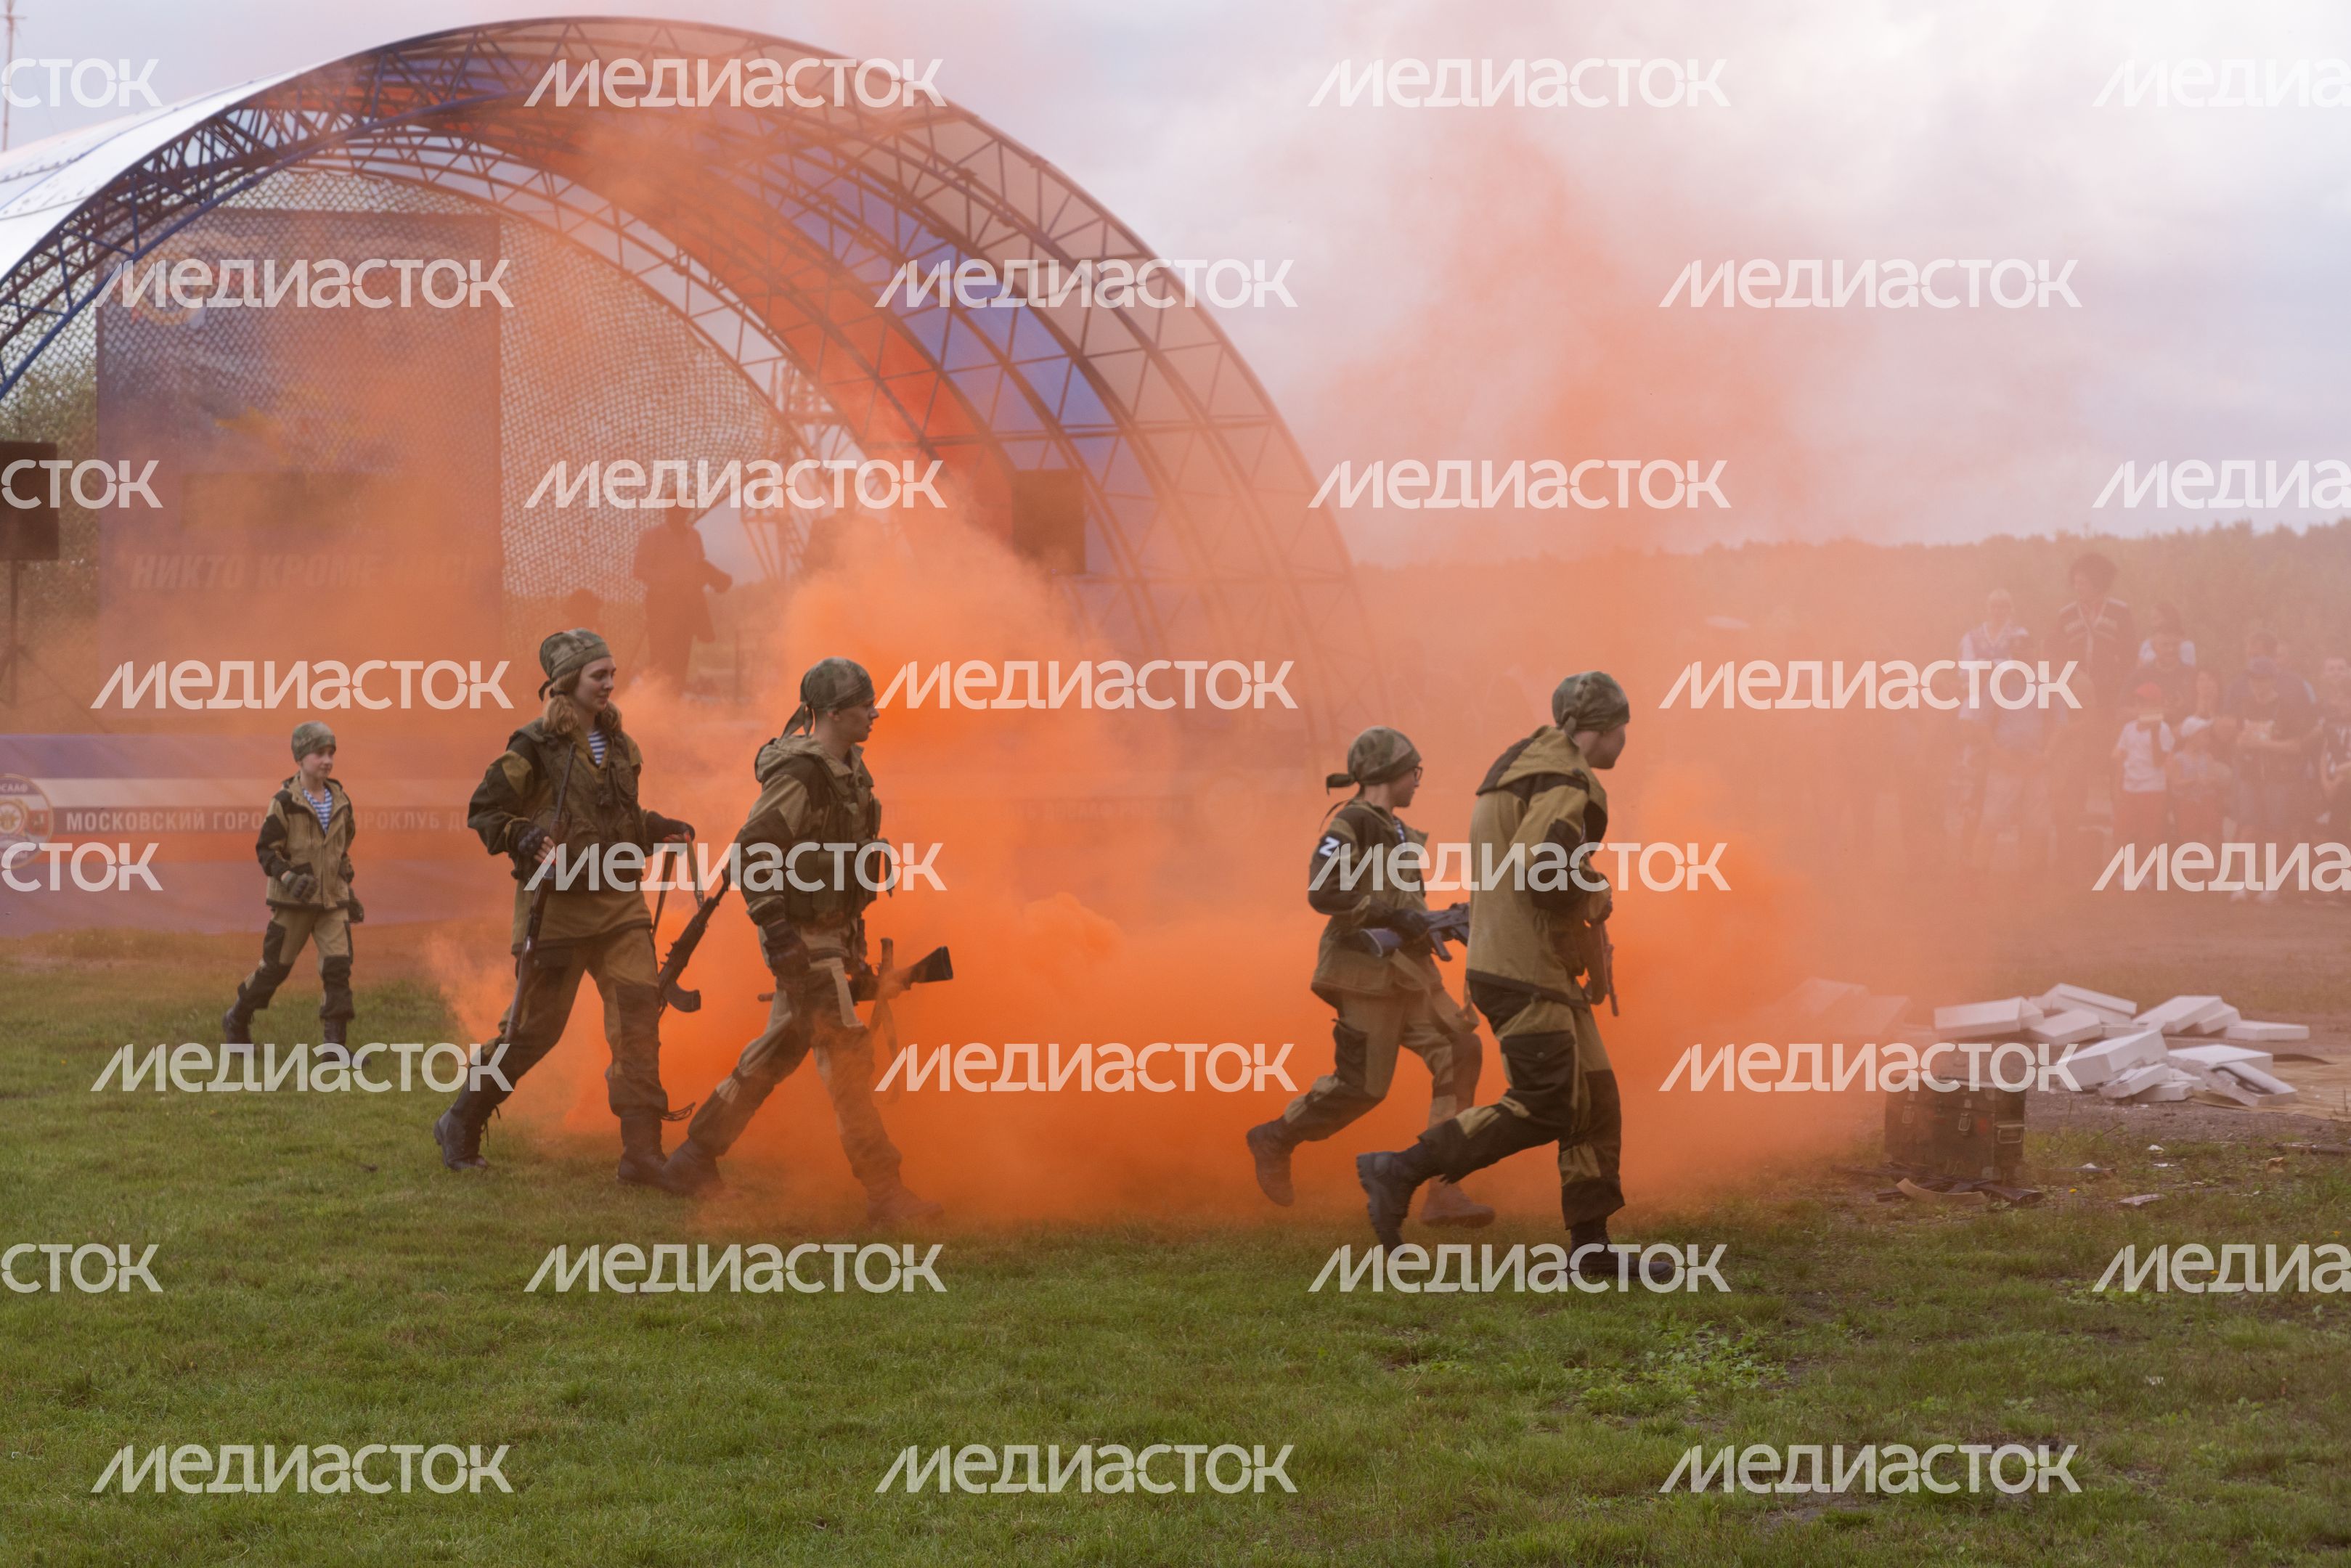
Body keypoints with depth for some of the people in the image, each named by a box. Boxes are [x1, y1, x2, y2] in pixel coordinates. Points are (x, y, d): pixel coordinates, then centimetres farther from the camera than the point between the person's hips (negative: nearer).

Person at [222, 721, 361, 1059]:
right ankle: (236, 1022, 28)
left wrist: (349, 892, 19)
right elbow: (265, 850, -10)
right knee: (275, 967, 5)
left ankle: (334, 1044, -7)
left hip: (332, 900, 4)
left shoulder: (340, 802, 7)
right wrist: (289, 878, -26)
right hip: (294, 902, -4)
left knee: (338, 967, -9)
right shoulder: (284, 803, -10)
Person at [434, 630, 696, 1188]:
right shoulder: (536, 746, -8)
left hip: (619, 901, 5)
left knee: (639, 1014, -7)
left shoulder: (618, 744, 12)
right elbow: (482, 811, -5)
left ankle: (642, 1152, -6)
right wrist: (524, 838, -21)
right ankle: (460, 1125, 21)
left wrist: (661, 831, 8)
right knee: (534, 1027, 0)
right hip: (557, 905, -5)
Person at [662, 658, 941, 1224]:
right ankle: (883, 1192, -6)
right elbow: (751, 853, -23)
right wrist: (777, 932, -26)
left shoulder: (846, 768, 10)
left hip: (832, 932, 10)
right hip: (805, 939, -10)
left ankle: (696, 1156, 27)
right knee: (847, 1056, -8)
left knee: (779, 1049, 16)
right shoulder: (799, 775, -20)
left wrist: (854, 943, 22)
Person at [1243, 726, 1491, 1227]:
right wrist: (1394, 917, -22)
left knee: (1459, 1053, -6)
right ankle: (1275, 1139, 18)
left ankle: (1443, 1192, -7)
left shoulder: (1395, 830, 18)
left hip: (1405, 972, 9)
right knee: (1361, 1084, -6)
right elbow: (1324, 893, -22)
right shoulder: (1351, 823, -11)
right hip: (1368, 970, -9)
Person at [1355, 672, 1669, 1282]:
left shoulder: (1530, 767, 20)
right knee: (1546, 1109, -12)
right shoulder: (1570, 781, -13)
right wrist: (1593, 902, -10)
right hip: (1526, 972, -11)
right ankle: (1399, 1173, -11)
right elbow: (1538, 867, -28)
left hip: (1541, 972, 11)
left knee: (1596, 1101, 10)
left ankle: (1592, 1249, 11)